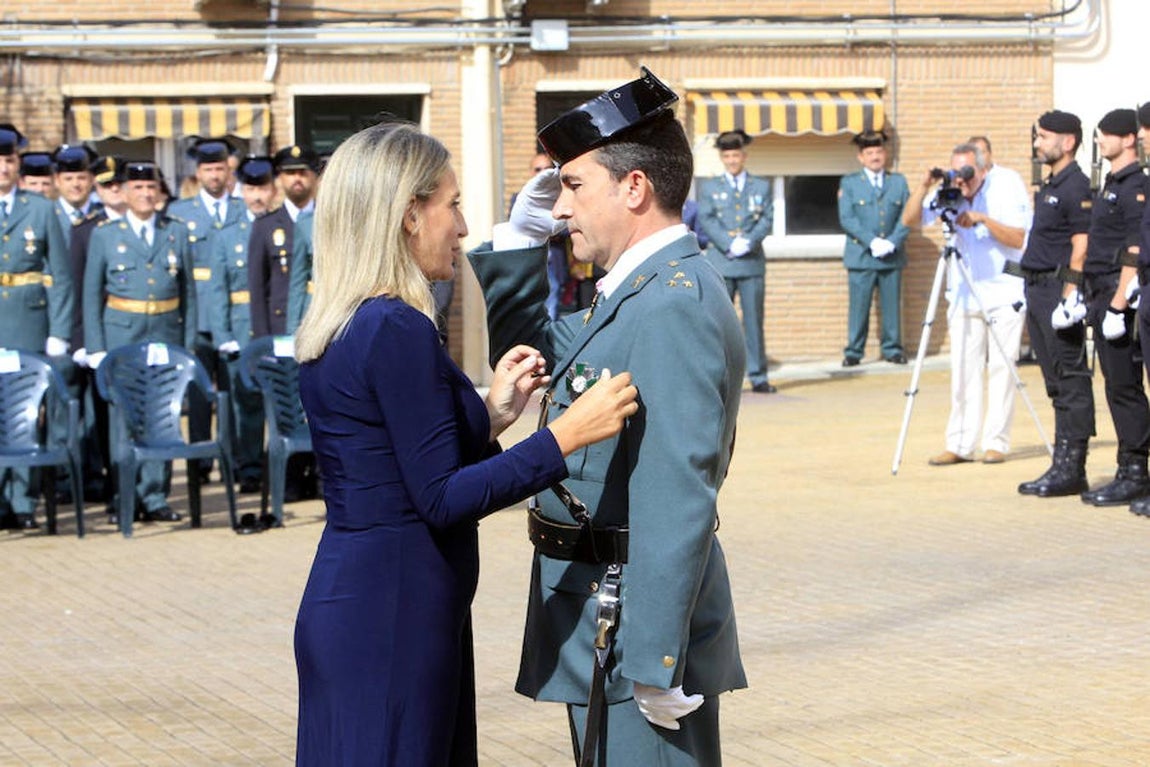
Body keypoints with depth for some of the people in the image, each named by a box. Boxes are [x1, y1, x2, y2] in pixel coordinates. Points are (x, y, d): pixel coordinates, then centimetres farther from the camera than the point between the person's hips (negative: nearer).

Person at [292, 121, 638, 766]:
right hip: (394, 615, -10)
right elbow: (441, 498, -20)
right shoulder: (399, 330, -18)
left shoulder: (333, 329, 11)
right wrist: (566, 436, -23)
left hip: (346, 600, 10)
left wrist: (492, 414, 18)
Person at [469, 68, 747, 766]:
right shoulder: (635, 292, 13)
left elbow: (675, 498, -27)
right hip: (603, 628, 10)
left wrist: (655, 663, -28)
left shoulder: (675, 303, -21)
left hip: (635, 628, -10)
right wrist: (521, 240, 13)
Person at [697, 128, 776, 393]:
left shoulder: (761, 187, 15)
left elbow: (766, 220, 4)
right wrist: (729, 244, -14)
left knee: (754, 320, 0)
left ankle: (758, 377, 3)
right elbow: (706, 220, 0)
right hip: (720, 263, -1)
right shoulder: (709, 188, 12)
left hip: (752, 262, 1)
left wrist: (748, 241, -13)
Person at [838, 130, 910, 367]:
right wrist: (872, 242, -14)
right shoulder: (849, 183, 7)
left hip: (892, 256, 2)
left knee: (891, 305, 4)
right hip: (861, 256, -2)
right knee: (858, 306, -3)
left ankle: (892, 349, 12)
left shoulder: (899, 182, 13)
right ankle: (853, 352, 3)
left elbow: (907, 216, 6)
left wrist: (892, 241, -10)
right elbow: (846, 219, -3)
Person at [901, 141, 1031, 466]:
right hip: (964, 293, 3)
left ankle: (996, 442, 1)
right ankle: (960, 445, 2)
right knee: (962, 369, 0)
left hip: (1004, 291, -3)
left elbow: (1019, 238, -15)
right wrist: (923, 187, -17)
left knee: (1001, 366, -4)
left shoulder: (1007, 190, -7)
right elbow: (910, 220, -3)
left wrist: (983, 219, -25)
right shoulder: (948, 195, 1)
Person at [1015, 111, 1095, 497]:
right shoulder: (1048, 186, 18)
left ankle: (1072, 469, -6)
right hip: (1038, 291, 10)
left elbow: (1081, 247, -17)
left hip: (1059, 289, -10)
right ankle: (1062, 466, 14)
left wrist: (1069, 295, -22)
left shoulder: (1076, 186, -11)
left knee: (1071, 380, -7)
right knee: (1057, 383, 11)